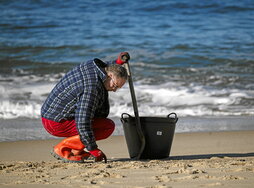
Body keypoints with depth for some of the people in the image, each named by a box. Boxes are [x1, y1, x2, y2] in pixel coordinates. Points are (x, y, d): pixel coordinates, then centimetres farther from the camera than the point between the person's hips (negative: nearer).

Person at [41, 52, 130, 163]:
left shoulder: (91, 65, 2)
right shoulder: (92, 88, -26)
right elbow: (83, 125, -29)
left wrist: (118, 62, 16)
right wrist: (94, 151, -20)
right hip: (57, 124, -10)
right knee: (108, 126, -13)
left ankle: (75, 150, 16)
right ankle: (62, 149, -9)